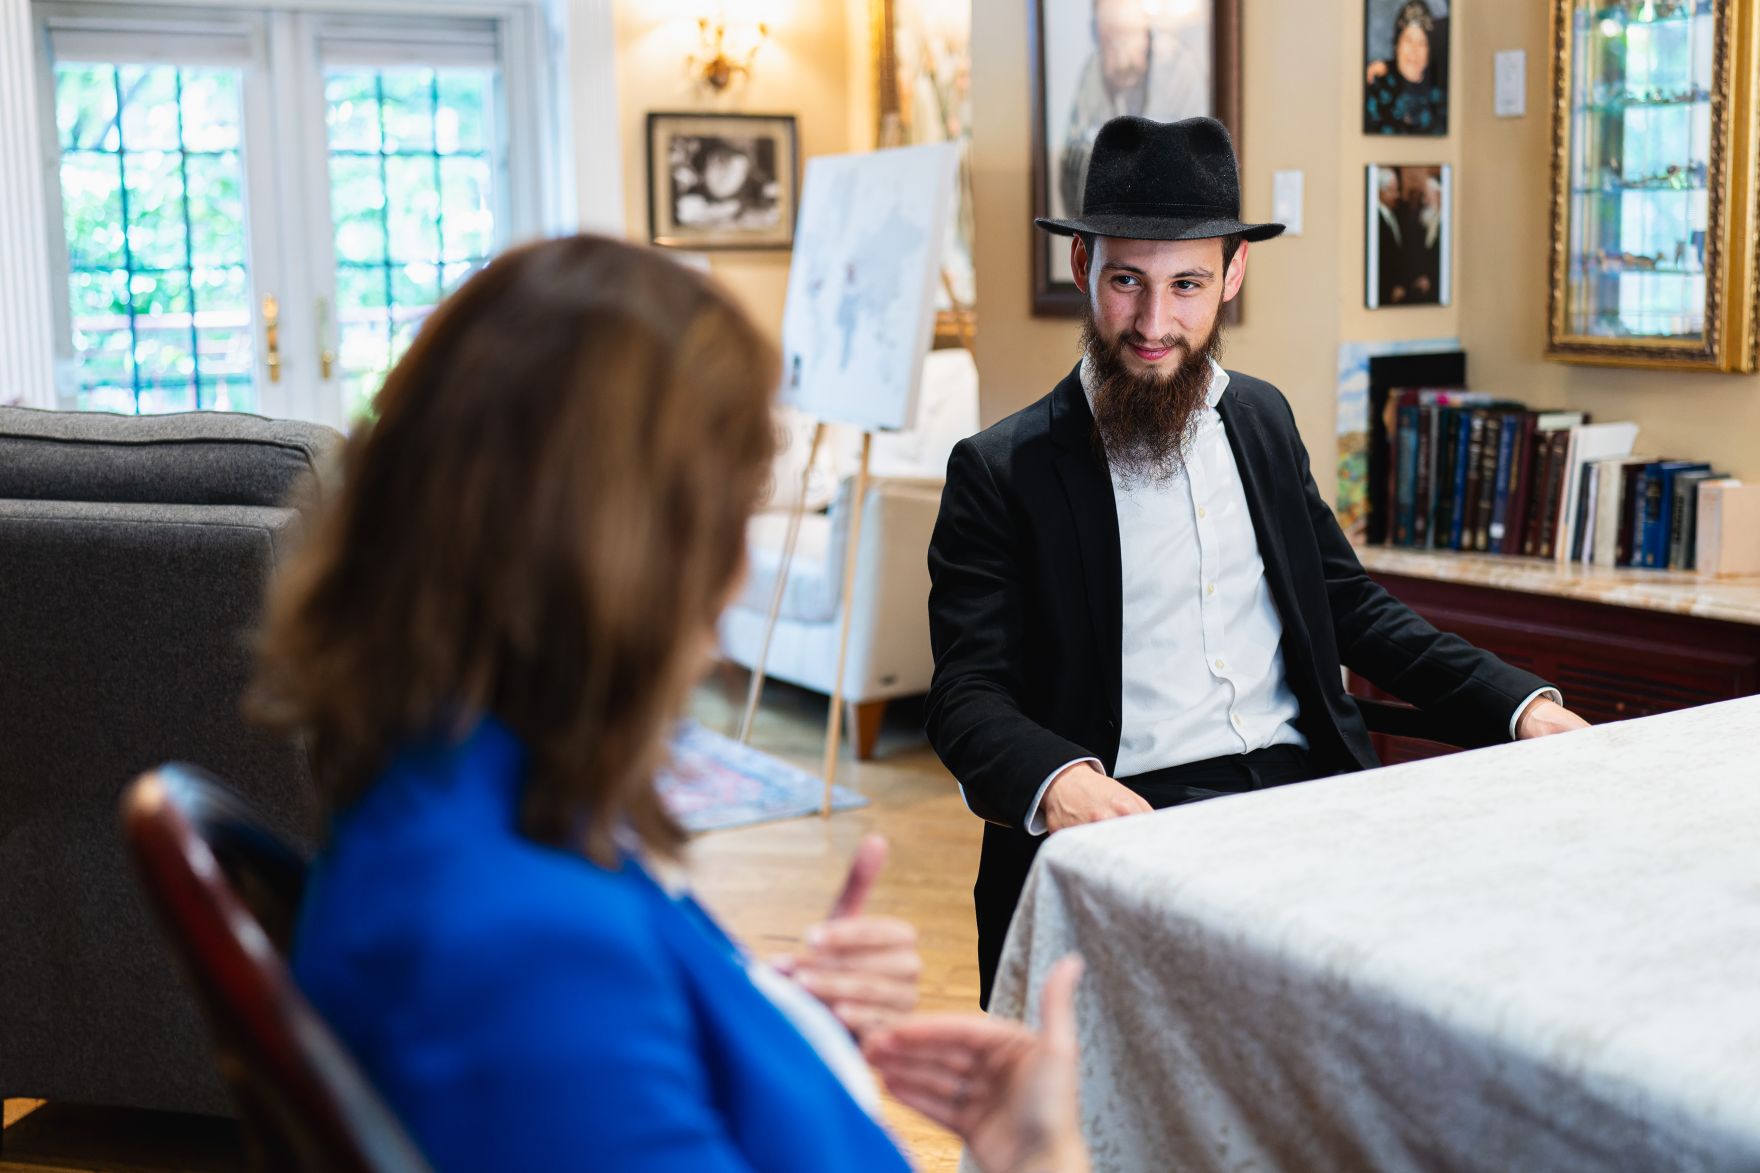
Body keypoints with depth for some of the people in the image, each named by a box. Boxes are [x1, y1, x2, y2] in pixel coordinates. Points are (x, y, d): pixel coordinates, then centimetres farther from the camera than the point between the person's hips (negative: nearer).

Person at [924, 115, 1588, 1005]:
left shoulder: (1262, 417, 17)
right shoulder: (1001, 471, 0)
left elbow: (1349, 605, 24)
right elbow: (968, 697, -7)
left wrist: (1522, 704, 10)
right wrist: (1058, 781, -31)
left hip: (1306, 782, 6)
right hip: (1127, 815, -5)